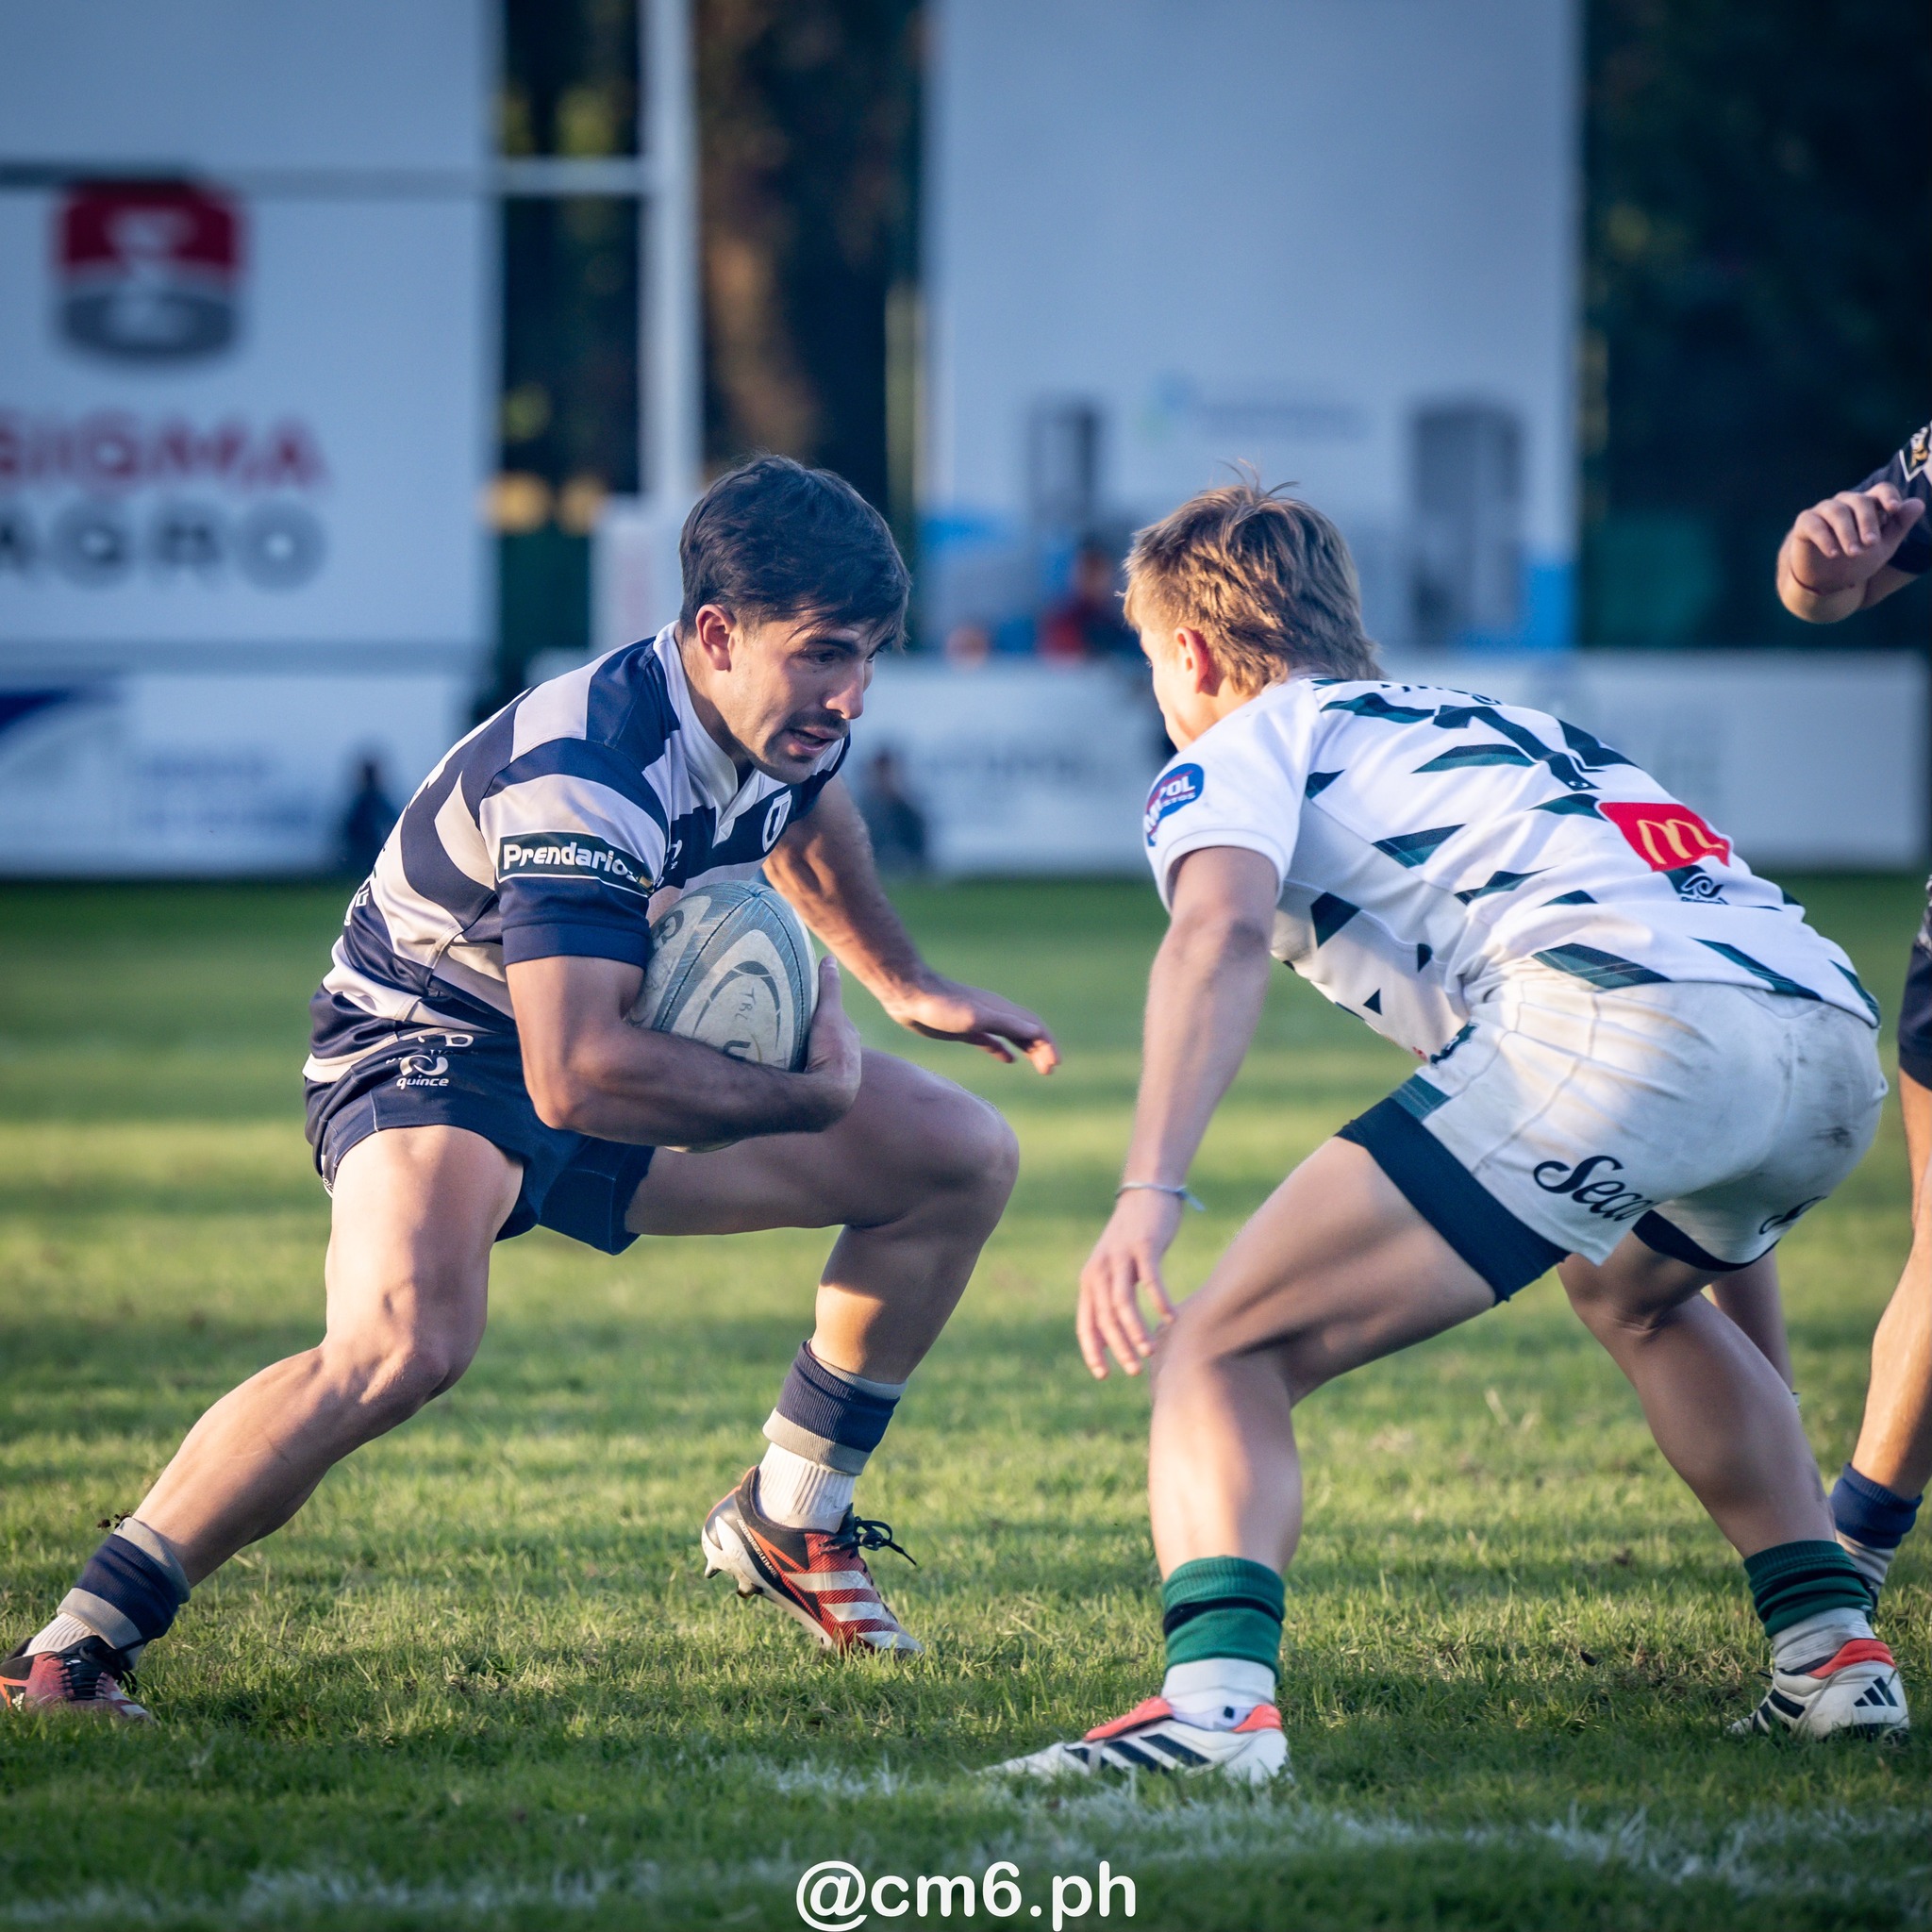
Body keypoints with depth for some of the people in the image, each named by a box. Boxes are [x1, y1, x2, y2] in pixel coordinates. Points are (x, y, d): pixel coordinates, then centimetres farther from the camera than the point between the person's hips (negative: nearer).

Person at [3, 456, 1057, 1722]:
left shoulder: (784, 708, -7)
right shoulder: (586, 777, -34)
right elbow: (575, 1077, -42)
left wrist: (905, 981, 26)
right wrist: (808, 1097, -30)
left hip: (633, 1034, 9)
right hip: (436, 1040, -9)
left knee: (962, 1156, 6)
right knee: (409, 1335, -38)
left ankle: (787, 1522, 20)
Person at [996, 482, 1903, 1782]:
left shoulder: (1239, 749, 17)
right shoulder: (1500, 726, 40)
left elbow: (1221, 931, -6)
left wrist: (1150, 1192, -18)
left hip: (1618, 1016, -7)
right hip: (1835, 1044, 7)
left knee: (1224, 1355, -3)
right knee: (1629, 1291, 39)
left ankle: (1216, 1695, -28)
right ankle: (1834, 1650, 29)